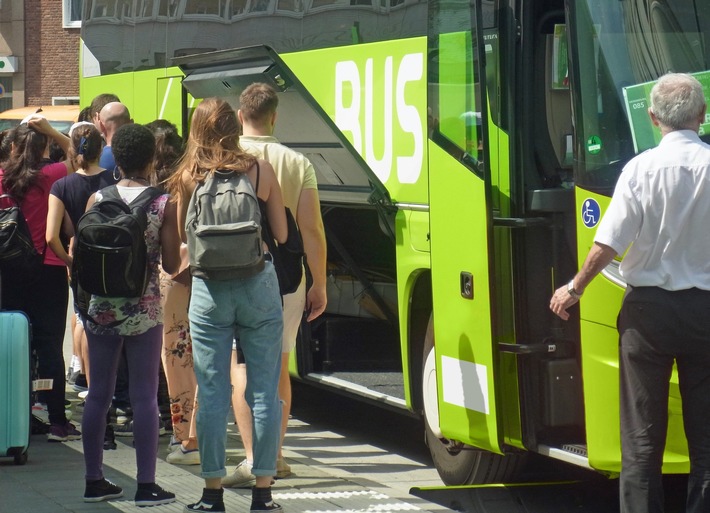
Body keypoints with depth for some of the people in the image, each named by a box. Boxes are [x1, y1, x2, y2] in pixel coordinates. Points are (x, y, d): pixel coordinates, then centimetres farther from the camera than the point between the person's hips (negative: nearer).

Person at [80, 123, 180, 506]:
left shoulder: (97, 199, 0)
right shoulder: (163, 203, -7)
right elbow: (172, 264, -7)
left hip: (100, 307, 3)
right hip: (144, 309, -3)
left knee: (99, 393, 10)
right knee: (144, 396, 1)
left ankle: (94, 481, 15)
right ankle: (146, 485, 2)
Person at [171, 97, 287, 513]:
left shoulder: (188, 178, -3)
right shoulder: (261, 171, -3)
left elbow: (184, 236, 5)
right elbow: (281, 234, 3)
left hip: (209, 290, 0)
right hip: (259, 285, 0)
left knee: (212, 394, 5)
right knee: (264, 392, 6)